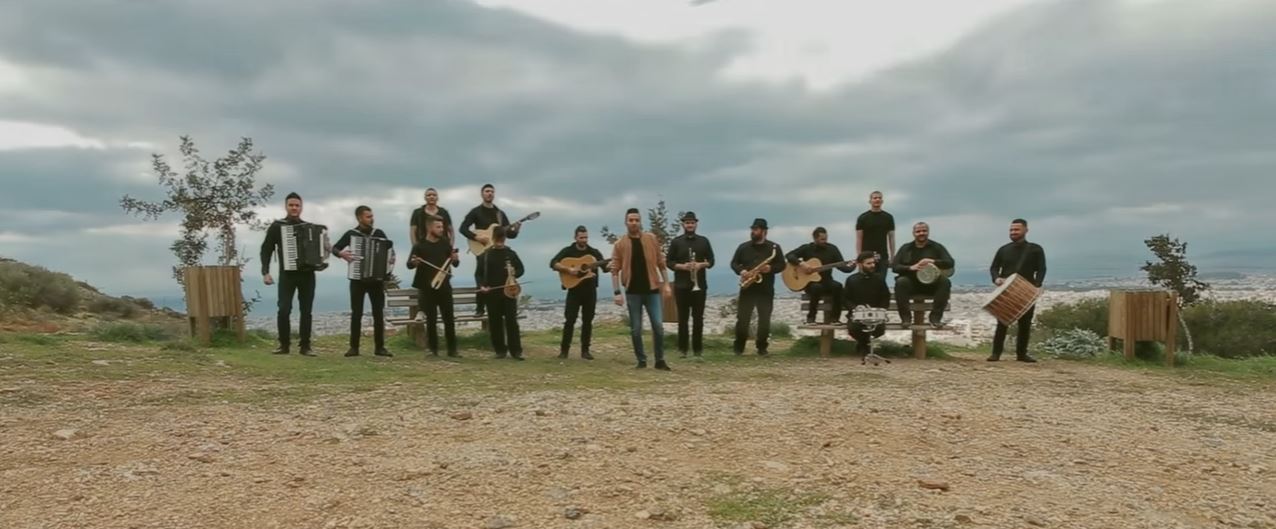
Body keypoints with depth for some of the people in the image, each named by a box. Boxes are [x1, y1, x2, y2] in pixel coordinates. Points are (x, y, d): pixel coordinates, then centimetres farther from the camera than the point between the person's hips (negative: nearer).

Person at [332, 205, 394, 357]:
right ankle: (354, 347, 4)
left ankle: (380, 347, 5)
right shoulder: (351, 234, 1)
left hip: (376, 278, 2)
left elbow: (390, 249, 14)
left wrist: (390, 262, -6)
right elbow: (334, 248, 2)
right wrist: (342, 254, -19)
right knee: (356, 313, -1)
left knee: (378, 313, 0)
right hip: (358, 279, -2)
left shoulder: (379, 233, 7)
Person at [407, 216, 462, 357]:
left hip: (444, 287, 2)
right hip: (427, 288, -2)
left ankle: (452, 349, 6)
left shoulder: (445, 244, 7)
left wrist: (455, 259, -11)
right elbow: (409, 264, -10)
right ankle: (433, 349, 11)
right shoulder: (420, 246, -3)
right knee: (431, 320, 2)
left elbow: (455, 264, 12)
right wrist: (413, 262, -33)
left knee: (449, 319, 1)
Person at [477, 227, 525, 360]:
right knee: (495, 322, 4)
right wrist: (481, 286, -11)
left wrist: (515, 273, -11)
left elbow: (520, 268, 11)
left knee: (511, 320, -4)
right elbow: (479, 273, 6)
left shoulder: (510, 253, 5)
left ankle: (516, 351, -2)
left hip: (509, 292, -1)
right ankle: (500, 350, 13)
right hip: (491, 293, 1)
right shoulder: (485, 255, 5)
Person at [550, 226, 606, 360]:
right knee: (570, 320, -4)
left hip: (590, 290, 2)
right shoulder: (568, 251, 0)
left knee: (587, 321, 5)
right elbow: (553, 263, -10)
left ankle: (585, 350, 11)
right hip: (574, 290, -2)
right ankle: (564, 349, 4)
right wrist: (569, 269, -23)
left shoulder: (594, 252, 7)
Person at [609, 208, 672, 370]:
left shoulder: (651, 239, 3)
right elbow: (615, 269, -3)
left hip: (652, 290, 1)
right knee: (635, 329, 3)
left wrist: (665, 283, 4)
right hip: (633, 292, -1)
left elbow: (660, 262, 9)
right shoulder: (620, 244, -1)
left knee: (658, 326, -2)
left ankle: (660, 361, 10)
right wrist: (617, 292, -10)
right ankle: (641, 360, 16)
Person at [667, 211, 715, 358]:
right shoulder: (676, 242, 5)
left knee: (698, 317, 2)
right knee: (683, 317, 2)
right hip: (681, 285, -1)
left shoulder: (704, 241, 8)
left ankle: (697, 348, 8)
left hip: (699, 285, 1)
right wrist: (681, 266, -14)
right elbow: (669, 262, 3)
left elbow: (711, 261, 8)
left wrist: (701, 265, -12)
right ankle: (682, 348, 7)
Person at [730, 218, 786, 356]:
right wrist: (741, 271, -10)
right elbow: (734, 263, 10)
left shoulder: (774, 247, 3)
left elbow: (782, 265, 2)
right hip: (747, 289, 1)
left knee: (764, 320, 0)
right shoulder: (743, 247, 8)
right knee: (742, 319, -1)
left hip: (766, 291, -1)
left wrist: (771, 268, -16)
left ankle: (762, 347, 11)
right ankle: (739, 346, 11)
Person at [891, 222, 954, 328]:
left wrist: (933, 262, -21)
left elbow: (951, 263, -2)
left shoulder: (937, 247, 11)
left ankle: (935, 317, -23)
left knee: (945, 281, -30)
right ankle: (906, 318, -23)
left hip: (931, 284, 0)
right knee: (901, 282, -32)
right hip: (911, 283, 0)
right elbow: (895, 267, 1)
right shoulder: (905, 248, 13)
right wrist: (911, 268, -19)